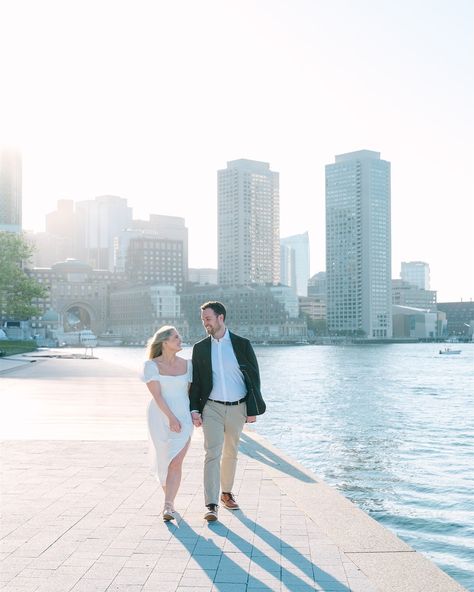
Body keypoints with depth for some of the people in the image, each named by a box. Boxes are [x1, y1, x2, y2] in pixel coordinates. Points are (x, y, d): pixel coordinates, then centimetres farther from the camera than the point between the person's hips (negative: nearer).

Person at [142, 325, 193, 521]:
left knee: (176, 462, -10)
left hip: (183, 417, 2)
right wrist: (171, 417, -19)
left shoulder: (186, 364, 5)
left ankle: (168, 505, -9)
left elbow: (191, 390, 11)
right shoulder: (152, 365, -6)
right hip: (160, 417, -1)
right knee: (163, 460, 11)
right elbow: (156, 394, -13)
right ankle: (169, 497, 33)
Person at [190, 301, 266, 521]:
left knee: (230, 454, 14)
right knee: (212, 454, -10)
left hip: (237, 408, 0)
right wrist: (194, 409, -3)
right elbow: (195, 381, 7)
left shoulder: (242, 344, -2)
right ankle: (211, 505, -11)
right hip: (212, 408, 0)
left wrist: (253, 409, -3)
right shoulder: (200, 348, 3)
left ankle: (226, 493, 33)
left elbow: (254, 378, 1)